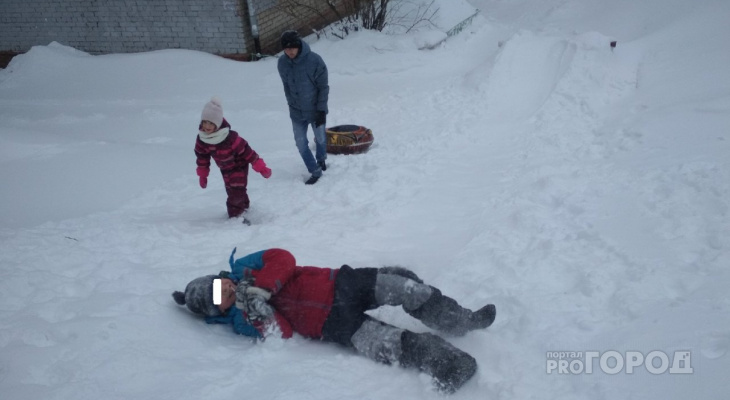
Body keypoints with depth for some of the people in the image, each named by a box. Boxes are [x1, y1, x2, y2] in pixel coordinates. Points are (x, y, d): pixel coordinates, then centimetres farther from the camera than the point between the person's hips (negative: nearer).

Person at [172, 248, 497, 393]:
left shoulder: (244, 268, 10)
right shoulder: (241, 320, 1)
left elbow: (284, 259, -4)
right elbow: (284, 332, -11)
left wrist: (263, 286, -16)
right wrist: (261, 312, -26)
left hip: (337, 284, 4)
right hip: (333, 324, -4)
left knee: (403, 284, -13)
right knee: (384, 344, -26)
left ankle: (460, 320, -2)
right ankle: (448, 365, -28)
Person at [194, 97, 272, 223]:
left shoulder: (231, 138, -36)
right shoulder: (201, 139, -19)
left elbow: (247, 152, -28)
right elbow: (202, 156, 0)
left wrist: (261, 168, -22)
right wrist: (202, 175, 6)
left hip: (239, 166, -6)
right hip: (225, 169, 6)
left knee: (237, 191, -15)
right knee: (231, 191, 16)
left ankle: (236, 215, 0)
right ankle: (244, 206, 40)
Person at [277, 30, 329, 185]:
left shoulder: (315, 60, -21)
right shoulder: (282, 63, -9)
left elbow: (323, 87, -14)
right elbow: (286, 86, 5)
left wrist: (321, 110, -14)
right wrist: (291, 104, 8)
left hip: (315, 110, -3)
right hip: (296, 112, 3)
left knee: (320, 138, 17)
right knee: (301, 143, 5)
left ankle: (321, 159, 48)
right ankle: (315, 171, 21)